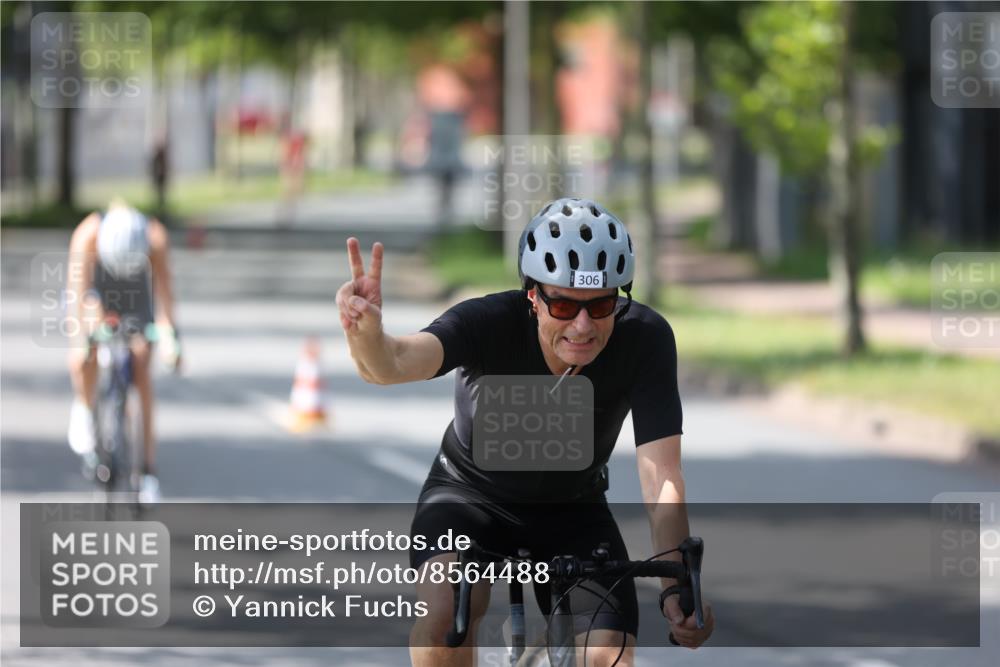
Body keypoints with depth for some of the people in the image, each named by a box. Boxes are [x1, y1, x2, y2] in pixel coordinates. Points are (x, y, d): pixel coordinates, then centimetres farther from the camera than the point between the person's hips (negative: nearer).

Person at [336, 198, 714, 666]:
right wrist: (366, 332, -74)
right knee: (445, 610, -31)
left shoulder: (645, 339, -26)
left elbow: (661, 479, -30)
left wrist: (678, 588, -45)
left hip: (573, 511, 2)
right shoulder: (491, 322, -31)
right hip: (471, 494, -2)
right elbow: (396, 363, -49)